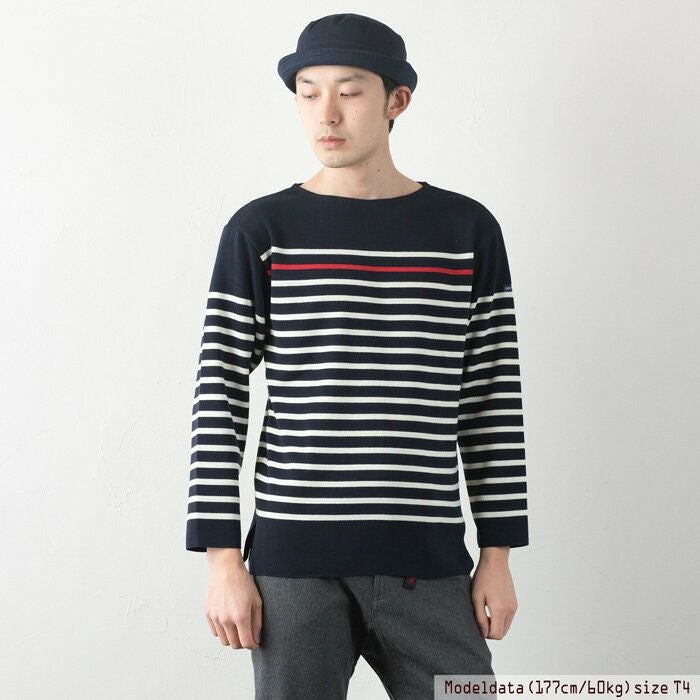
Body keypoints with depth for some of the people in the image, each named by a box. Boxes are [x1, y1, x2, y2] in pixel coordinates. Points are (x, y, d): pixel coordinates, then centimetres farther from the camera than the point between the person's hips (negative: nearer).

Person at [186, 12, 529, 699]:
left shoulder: (467, 230, 6)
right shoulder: (260, 230, 1)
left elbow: (494, 397, 8)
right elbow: (220, 392, 0)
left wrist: (498, 552, 6)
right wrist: (222, 560, -4)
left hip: (429, 564, 1)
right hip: (292, 561, -1)